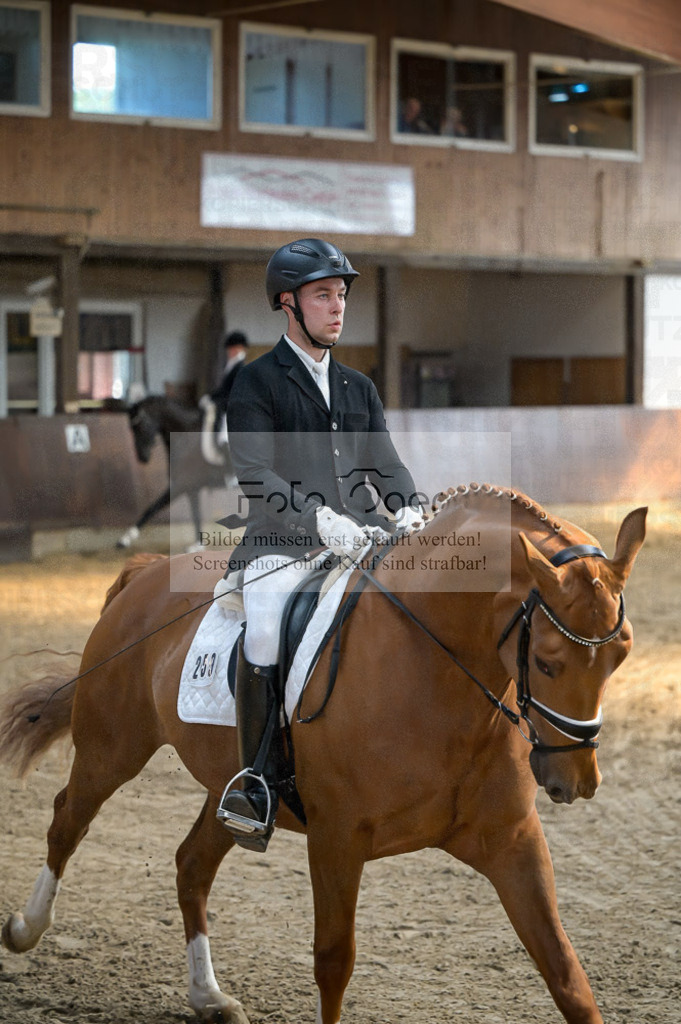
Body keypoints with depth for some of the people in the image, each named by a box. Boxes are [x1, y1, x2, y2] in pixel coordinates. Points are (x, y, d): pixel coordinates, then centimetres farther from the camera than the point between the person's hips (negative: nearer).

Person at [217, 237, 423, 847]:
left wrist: (408, 509, -8)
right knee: (264, 635, -31)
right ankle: (254, 784, -23)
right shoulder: (257, 383, 3)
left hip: (359, 540, 5)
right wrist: (319, 518, -23)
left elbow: (384, 461, 15)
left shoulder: (360, 387, 22)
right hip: (283, 542, -5)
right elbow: (254, 472, -9)